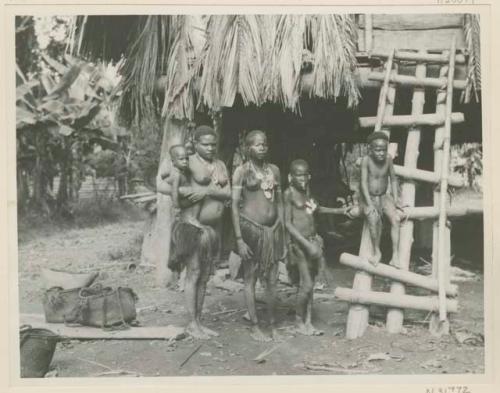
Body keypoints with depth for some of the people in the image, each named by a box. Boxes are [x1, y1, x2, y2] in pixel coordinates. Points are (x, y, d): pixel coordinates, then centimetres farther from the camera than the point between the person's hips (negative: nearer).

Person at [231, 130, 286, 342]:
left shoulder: (274, 170, 10)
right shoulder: (242, 171, -3)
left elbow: (279, 203, 14)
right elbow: (235, 205, -7)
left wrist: (283, 237, 12)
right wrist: (239, 239, -12)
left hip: (273, 229, 4)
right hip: (251, 228, -4)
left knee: (272, 280, 6)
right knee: (250, 278, 4)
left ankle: (273, 325, 18)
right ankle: (255, 327, 14)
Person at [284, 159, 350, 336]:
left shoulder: (306, 191, 12)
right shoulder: (289, 193, -9)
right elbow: (288, 223, -14)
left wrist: (339, 210, 27)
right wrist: (307, 244, -19)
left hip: (313, 240, 7)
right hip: (299, 242, -7)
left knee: (309, 284, 9)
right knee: (306, 285, -7)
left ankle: (308, 323, 17)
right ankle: (299, 322, 10)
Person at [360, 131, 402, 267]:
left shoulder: (388, 159, -5)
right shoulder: (366, 160, -15)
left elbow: (393, 179, 4)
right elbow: (364, 182, -18)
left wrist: (396, 200, -1)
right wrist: (369, 203, -25)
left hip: (384, 196, 3)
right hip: (368, 198, -3)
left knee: (396, 219, -21)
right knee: (374, 219, -32)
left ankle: (395, 254, -16)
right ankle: (376, 252, -13)